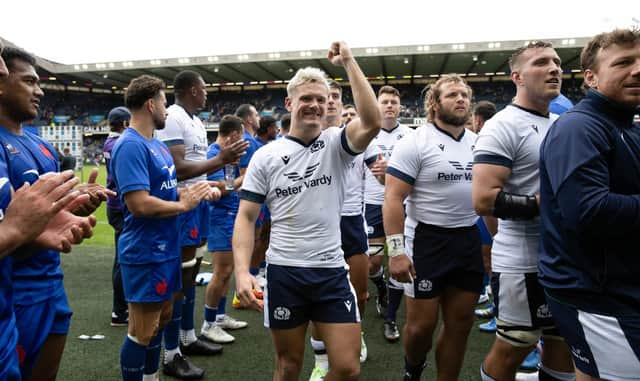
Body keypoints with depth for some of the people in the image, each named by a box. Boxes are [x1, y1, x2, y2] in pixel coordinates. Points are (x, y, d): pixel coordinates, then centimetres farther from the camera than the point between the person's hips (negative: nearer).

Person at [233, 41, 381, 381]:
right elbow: (246, 217, -1)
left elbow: (372, 123, -22)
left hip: (331, 272, 1)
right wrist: (242, 270, -14)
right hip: (283, 273, 0)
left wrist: (348, 62, -18)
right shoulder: (266, 156, 0)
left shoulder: (336, 143, 0)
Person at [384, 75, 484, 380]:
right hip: (427, 240, -5)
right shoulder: (415, 143, -9)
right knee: (422, 324, 2)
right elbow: (393, 199, -14)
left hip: (469, 240, 6)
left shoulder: (479, 143, 9)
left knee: (460, 325, 11)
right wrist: (396, 250, -21)